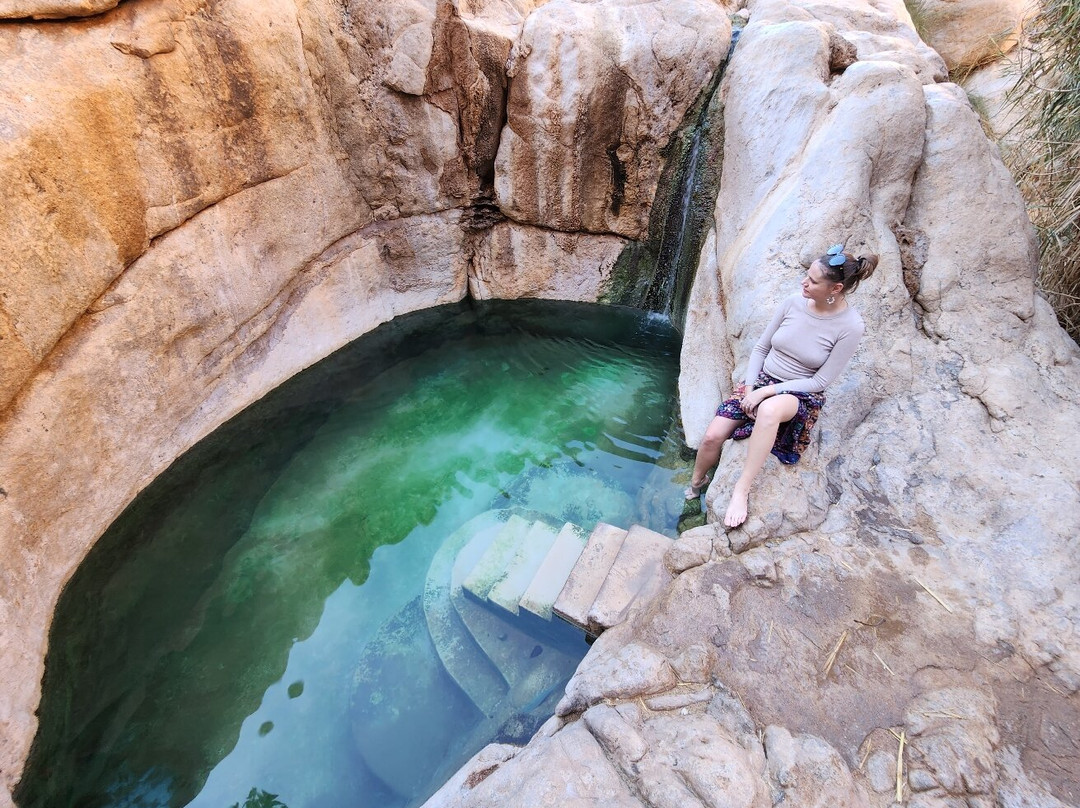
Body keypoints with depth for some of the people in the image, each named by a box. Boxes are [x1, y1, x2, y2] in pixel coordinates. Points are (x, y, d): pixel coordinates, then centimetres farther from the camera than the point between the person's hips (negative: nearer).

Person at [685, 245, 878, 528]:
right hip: (760, 382, 4)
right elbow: (761, 348, 6)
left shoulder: (850, 327, -16)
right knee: (712, 436, -12)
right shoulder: (793, 303, -5)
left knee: (770, 409, -42)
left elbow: (820, 382, -14)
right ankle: (696, 482, 20)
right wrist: (750, 385, -6)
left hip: (802, 395, -4)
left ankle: (741, 489, -33)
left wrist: (767, 391, -19)